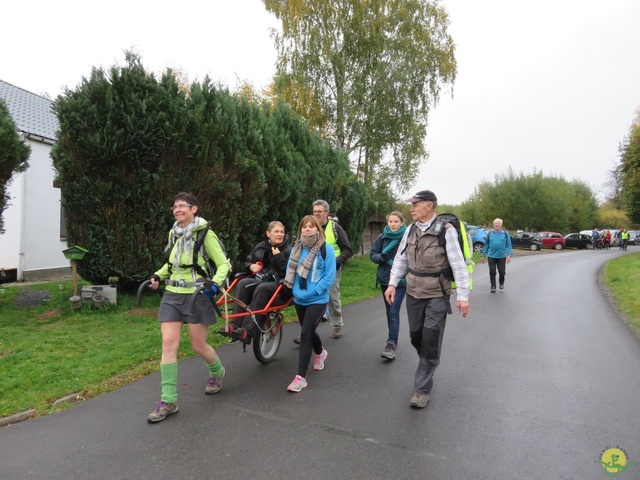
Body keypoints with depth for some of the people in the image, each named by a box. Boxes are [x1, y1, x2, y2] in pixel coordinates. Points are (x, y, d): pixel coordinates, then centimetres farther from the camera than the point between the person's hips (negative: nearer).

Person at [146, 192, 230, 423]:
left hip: (196, 295, -5)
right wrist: (158, 276, 5)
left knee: (199, 346, 5)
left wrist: (215, 282, -26)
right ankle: (168, 401, 6)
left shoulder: (205, 234, -9)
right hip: (172, 295, 5)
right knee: (168, 344, -3)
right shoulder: (174, 233, 9)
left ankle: (217, 372, 37)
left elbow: (223, 263, -8)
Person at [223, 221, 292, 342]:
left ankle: (248, 330, -41)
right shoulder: (260, 247, 11)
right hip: (258, 279, 5)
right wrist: (251, 266, -1)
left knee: (261, 288, -37)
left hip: (278, 284, -4)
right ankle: (235, 324, -31)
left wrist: (278, 257, -18)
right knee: (242, 284, -27)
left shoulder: (288, 250, -2)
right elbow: (247, 261, 22)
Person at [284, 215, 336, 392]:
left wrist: (311, 292, -19)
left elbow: (329, 277, -15)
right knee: (309, 331, 22)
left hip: (317, 300, -5)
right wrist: (296, 291, -11)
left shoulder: (326, 249, -12)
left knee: (305, 334, -10)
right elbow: (290, 272, 4)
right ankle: (320, 353, 52)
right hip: (299, 299, 5)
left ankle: (300, 376, -1)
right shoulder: (296, 248, 1)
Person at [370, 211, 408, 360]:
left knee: (394, 311, -11)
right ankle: (393, 336, 33)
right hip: (385, 279, 4)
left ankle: (392, 344, -8)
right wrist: (381, 257, -17)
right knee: (389, 311, 16)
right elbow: (372, 254, 3)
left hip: (401, 280, -4)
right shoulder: (382, 237, 1)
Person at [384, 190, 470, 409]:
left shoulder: (446, 231, -14)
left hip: (437, 295, -5)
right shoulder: (410, 230, 3)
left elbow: (458, 265, -13)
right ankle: (427, 368, 41)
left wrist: (463, 295, -15)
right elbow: (401, 259, 10)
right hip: (413, 293, 5)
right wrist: (392, 284, 5)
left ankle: (422, 388, 10)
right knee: (416, 336, 14)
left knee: (431, 341, -3)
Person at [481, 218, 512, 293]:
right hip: (491, 256, 1)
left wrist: (509, 255, -8)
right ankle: (493, 287, 12)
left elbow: (509, 245, 2)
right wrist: (484, 255, 10)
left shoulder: (505, 233, 4)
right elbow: (486, 245, 10)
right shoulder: (490, 233, 6)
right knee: (492, 272, 1)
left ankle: (501, 282, 33)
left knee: (502, 272, 4)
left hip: (502, 256, 0)